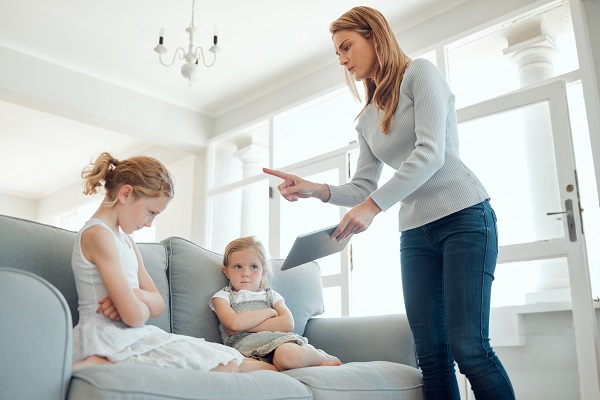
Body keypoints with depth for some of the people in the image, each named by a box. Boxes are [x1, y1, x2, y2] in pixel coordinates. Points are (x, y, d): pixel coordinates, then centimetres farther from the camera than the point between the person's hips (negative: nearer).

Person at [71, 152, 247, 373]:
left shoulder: (125, 240, 19)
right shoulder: (98, 234, -11)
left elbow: (158, 305, 12)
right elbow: (134, 316, -19)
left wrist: (137, 295, -10)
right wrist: (144, 304, 4)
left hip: (130, 336, 9)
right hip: (110, 341, -9)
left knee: (228, 359, -1)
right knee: (225, 366, -18)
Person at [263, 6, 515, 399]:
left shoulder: (419, 72, 0)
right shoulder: (367, 120, 18)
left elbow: (431, 153, -15)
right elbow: (363, 188, 13)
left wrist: (373, 205, -23)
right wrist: (315, 189, -5)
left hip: (464, 216, -6)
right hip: (415, 233, 6)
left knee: (469, 347, -13)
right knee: (431, 355, 0)